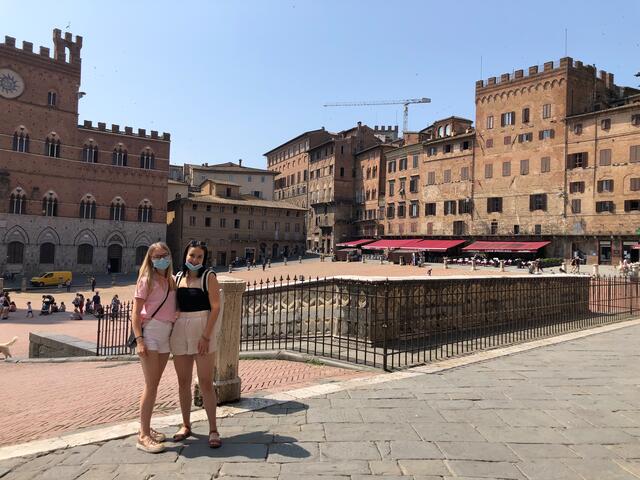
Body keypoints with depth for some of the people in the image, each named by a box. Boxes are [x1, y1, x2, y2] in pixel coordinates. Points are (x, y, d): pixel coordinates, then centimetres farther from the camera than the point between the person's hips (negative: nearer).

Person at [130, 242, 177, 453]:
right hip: (150, 331, -6)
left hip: (167, 333, 6)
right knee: (151, 385, -7)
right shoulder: (146, 280, -4)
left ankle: (145, 428, 24)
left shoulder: (171, 281, 13)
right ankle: (143, 436, 0)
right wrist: (139, 340, -17)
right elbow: (135, 313, -8)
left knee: (154, 384, 13)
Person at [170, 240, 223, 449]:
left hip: (203, 331, -4)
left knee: (206, 383, -2)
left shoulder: (208, 276, -4)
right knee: (183, 382, 12)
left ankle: (213, 429, 8)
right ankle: (186, 425, 27)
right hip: (179, 330, 5)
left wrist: (206, 336, -16)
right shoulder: (177, 277, 9)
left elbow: (216, 306, -10)